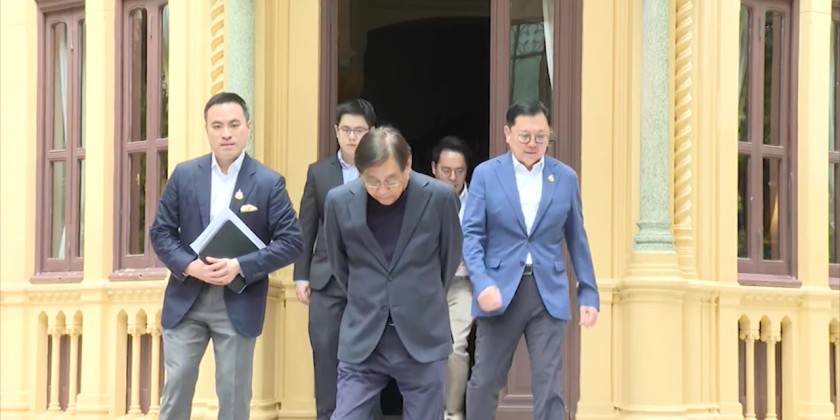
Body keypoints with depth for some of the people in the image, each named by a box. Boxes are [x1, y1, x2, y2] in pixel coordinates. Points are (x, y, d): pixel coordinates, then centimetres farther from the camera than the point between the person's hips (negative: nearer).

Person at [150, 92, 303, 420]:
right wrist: (189, 266, -14)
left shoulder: (269, 183, -4)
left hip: (239, 304, -2)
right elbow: (161, 232, 4)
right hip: (186, 300, 2)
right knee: (176, 388, 5)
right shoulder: (184, 175, 2)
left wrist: (241, 267, -19)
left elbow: (292, 242, -7)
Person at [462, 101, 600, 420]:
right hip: (500, 290, -1)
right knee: (484, 381, 7)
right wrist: (482, 284, -18)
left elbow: (577, 240, 10)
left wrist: (589, 293, 7)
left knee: (549, 386, -2)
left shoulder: (566, 178, 6)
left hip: (548, 293, 1)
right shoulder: (486, 174, 1)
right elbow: (472, 235, -3)